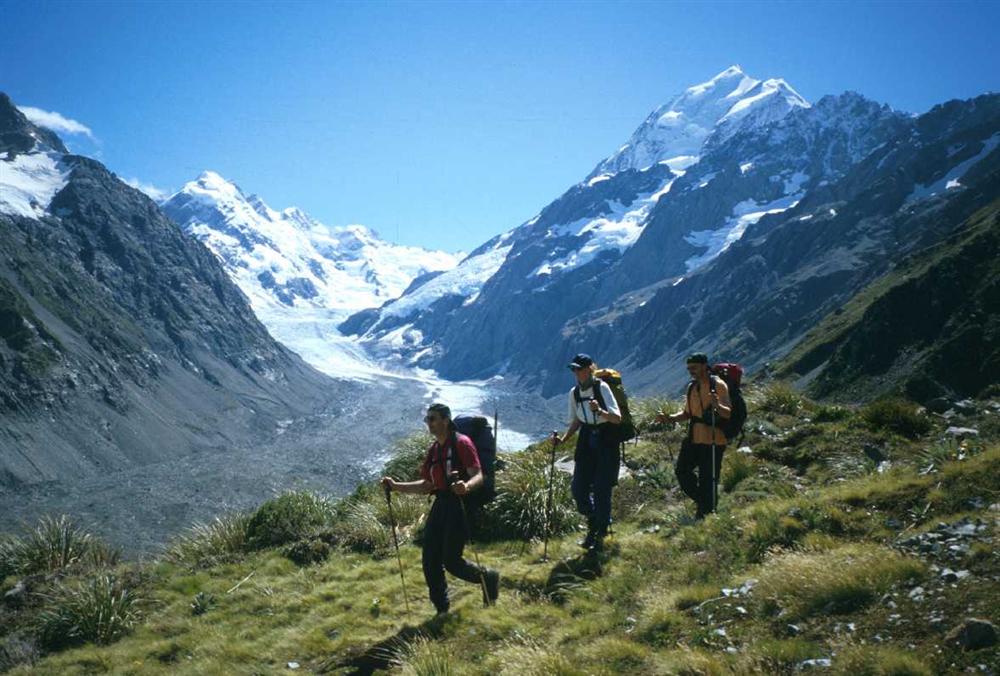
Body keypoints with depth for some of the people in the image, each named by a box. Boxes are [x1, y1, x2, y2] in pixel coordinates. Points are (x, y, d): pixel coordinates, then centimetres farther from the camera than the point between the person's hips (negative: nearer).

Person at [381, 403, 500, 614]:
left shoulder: (462, 443, -9)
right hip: (440, 504, 8)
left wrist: (466, 486, -39)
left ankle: (489, 578, 19)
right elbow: (427, 485, 19)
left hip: (459, 504, -8)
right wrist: (396, 486, 10)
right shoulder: (433, 450, 15)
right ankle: (442, 611, 18)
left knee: (451, 561, -7)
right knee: (430, 562, 4)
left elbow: (478, 476, -17)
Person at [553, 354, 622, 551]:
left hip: (606, 442, -5)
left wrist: (599, 411, -34)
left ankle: (600, 535, 12)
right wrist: (563, 439, 2)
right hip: (586, 441, 5)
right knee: (578, 489, 2)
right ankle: (593, 526, 26)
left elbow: (617, 418, -17)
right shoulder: (574, 393, 3)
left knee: (601, 490, -4)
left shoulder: (602, 388, -13)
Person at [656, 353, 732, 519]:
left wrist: (717, 405, -39)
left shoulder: (718, 385, -9)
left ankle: (706, 514, 10)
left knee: (708, 479, -2)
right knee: (681, 470, 3)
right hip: (694, 439, 7)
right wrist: (670, 418, 3)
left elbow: (728, 413, -18)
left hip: (713, 441, -7)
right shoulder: (692, 386, 13)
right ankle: (703, 503, 21)